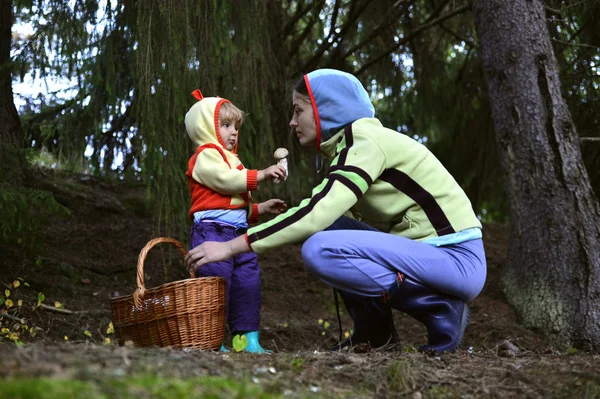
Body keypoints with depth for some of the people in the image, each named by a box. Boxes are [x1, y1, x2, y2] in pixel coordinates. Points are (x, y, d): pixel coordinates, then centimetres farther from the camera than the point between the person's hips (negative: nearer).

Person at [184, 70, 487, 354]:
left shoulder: (366, 142, -14)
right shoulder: (349, 145, 15)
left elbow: (316, 214, -25)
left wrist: (232, 246, -22)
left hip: (458, 261, -9)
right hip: (427, 251, 9)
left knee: (320, 250, -22)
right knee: (324, 229, 7)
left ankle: (441, 309, -12)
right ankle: (374, 330, 8)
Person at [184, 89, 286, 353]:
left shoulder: (232, 161, 31)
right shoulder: (206, 155, -1)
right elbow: (225, 179, -19)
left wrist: (260, 209, 22)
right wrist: (261, 175, -17)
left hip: (237, 232, 10)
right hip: (212, 230, -9)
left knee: (248, 283, 5)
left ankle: (249, 339, 8)